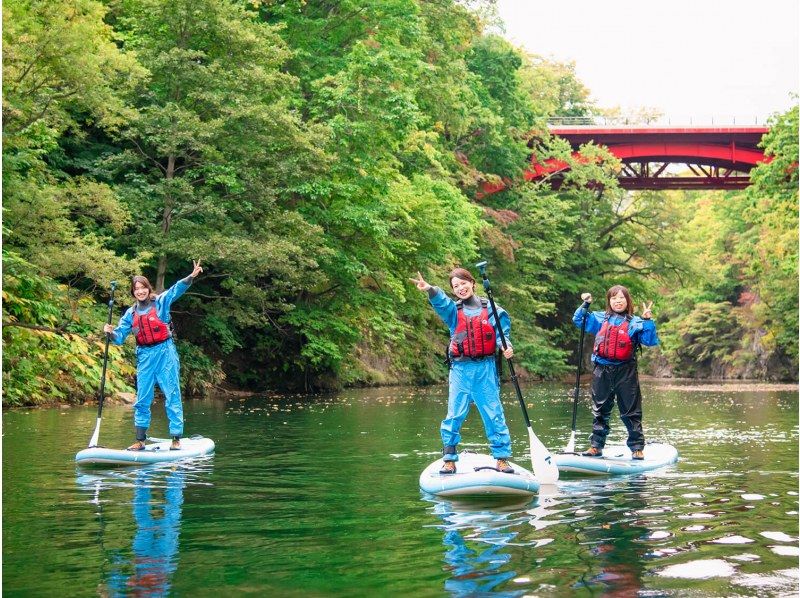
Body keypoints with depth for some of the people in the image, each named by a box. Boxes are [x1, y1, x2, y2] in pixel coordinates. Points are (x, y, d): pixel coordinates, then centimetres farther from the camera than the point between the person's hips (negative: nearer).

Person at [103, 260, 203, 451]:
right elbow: (120, 337, 8)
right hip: (144, 357, 4)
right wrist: (111, 333, -14)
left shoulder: (160, 302, -1)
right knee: (142, 400, 7)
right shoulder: (130, 313, 9)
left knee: (172, 396, -2)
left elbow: (177, 289, -16)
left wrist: (191, 277, -33)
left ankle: (176, 439, 1)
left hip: (165, 353, -4)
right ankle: (140, 440, 14)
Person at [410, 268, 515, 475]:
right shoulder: (453, 310, 5)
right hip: (461, 369, 1)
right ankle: (449, 459, 8)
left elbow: (501, 333, 5)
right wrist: (430, 290, -37)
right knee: (454, 415, 1)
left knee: (494, 415, 1)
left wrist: (506, 346, -18)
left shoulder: (490, 310, 6)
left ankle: (502, 458, 8)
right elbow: (440, 302, -15)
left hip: (486, 368, -1)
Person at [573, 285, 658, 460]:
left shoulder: (635, 322, -1)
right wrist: (585, 305, 1)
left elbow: (650, 341, -8)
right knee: (600, 411, 10)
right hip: (602, 372, 3)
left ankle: (637, 448, 9)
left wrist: (647, 320, -19)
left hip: (626, 372, -3)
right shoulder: (600, 319, 8)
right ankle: (596, 446, 17)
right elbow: (578, 321, 16)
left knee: (631, 412, 2)